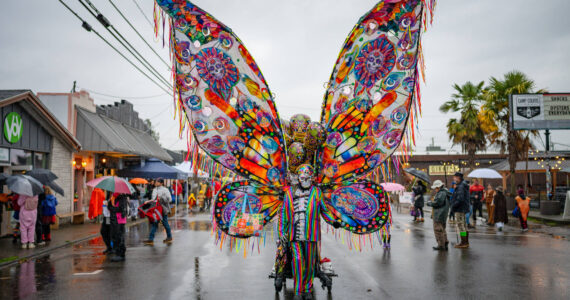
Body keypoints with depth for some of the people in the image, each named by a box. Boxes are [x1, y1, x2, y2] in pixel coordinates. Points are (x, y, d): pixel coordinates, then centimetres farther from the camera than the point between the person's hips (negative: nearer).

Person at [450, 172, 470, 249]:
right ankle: (466, 242, 24)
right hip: (463, 208, 11)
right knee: (464, 225, 16)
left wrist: (453, 206, -18)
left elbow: (460, 199, -26)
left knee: (460, 225, -5)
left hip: (460, 209, -11)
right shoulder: (463, 185, 14)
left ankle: (463, 243, -1)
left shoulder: (460, 187, -19)